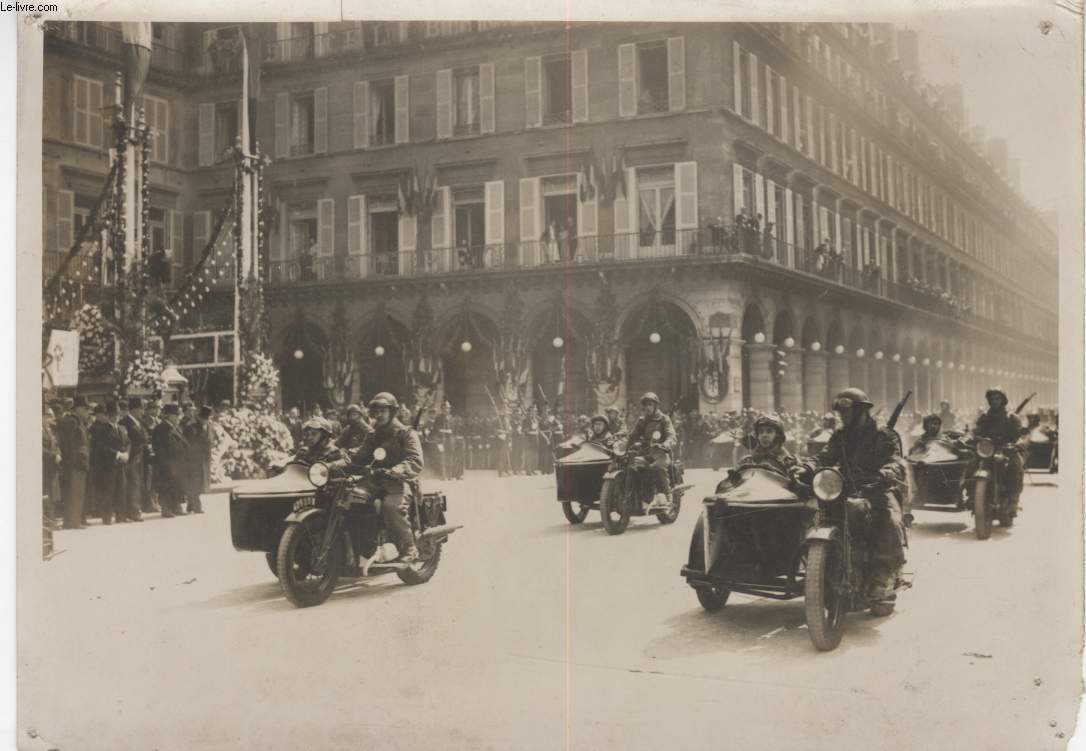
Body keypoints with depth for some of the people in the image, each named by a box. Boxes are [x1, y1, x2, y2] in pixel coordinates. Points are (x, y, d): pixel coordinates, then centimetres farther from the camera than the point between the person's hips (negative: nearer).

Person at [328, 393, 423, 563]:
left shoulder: (406, 434, 2)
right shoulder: (373, 437, 23)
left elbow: (416, 462, -12)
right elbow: (357, 458, 13)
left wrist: (397, 471, -33)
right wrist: (332, 467, -4)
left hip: (398, 481, -6)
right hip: (375, 480, 6)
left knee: (391, 505, -36)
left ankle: (409, 550, -27)